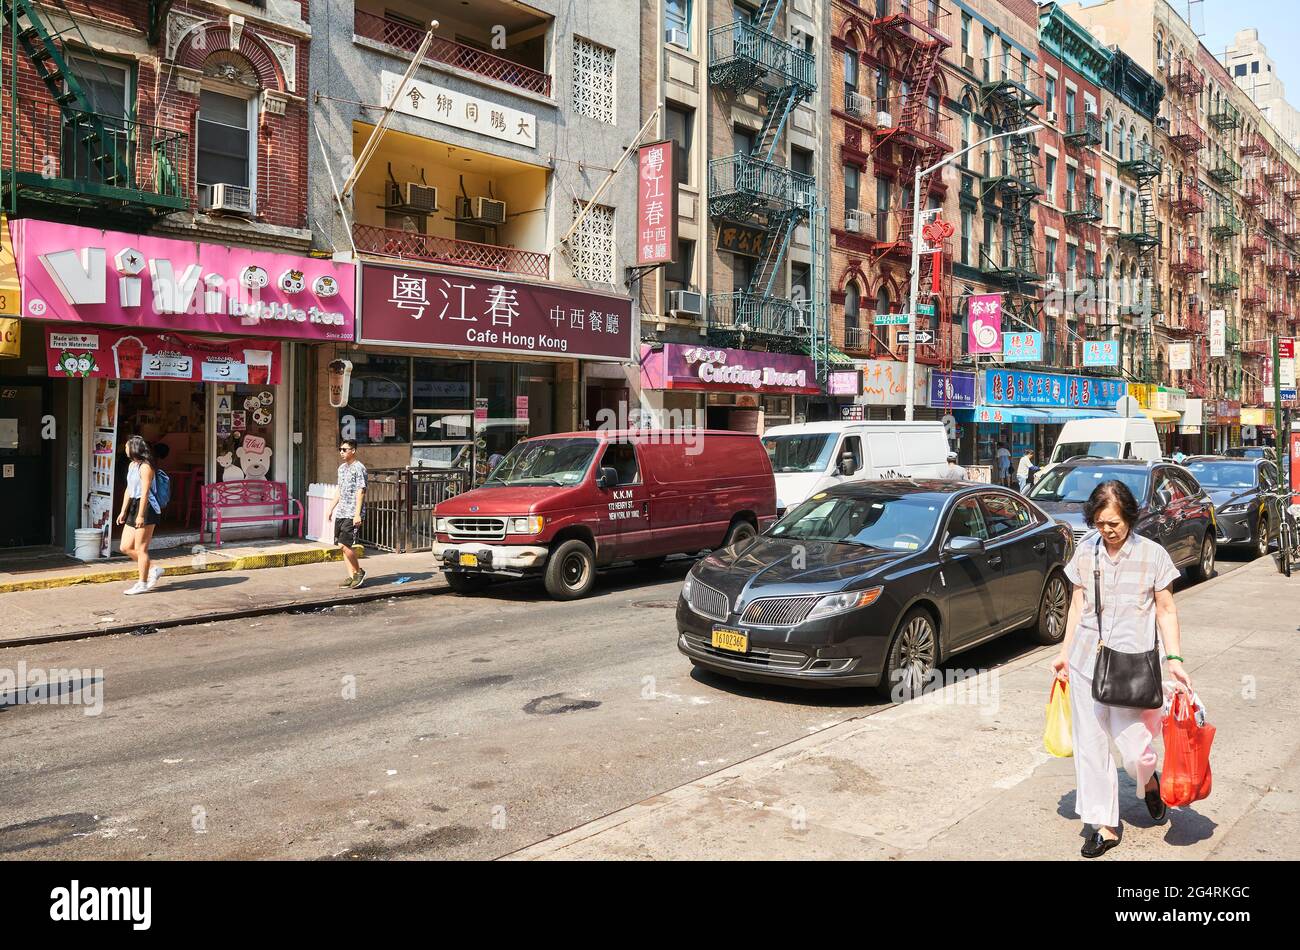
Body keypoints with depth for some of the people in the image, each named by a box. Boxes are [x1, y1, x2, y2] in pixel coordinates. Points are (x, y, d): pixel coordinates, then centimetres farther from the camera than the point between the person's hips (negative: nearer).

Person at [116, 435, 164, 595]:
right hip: (134, 507, 10)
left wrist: (141, 515, -22)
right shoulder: (132, 465, 15)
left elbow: (145, 492, -19)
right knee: (126, 547, 9)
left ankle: (143, 583, 6)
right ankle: (153, 570, 19)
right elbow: (128, 490, 19)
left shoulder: (145, 467, -14)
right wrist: (123, 511, 17)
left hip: (147, 509, -10)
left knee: (140, 549, -3)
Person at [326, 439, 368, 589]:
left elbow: (360, 492, -15)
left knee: (344, 545, -13)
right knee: (343, 546, 7)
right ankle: (352, 576, 13)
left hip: (351, 514, -8)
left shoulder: (359, 468, -10)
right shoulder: (342, 468, 16)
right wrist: (331, 509, 20)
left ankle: (359, 572, 5)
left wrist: (357, 514, -20)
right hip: (340, 513, 8)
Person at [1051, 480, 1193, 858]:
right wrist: (1065, 653, 13)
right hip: (1086, 660, 3)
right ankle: (1104, 825, 19)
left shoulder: (1152, 555, -4)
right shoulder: (1085, 552, 5)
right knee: (1090, 744, 6)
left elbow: (1166, 611, 2)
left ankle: (1149, 781, 33)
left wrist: (1174, 660, -7)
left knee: (1134, 749, -4)